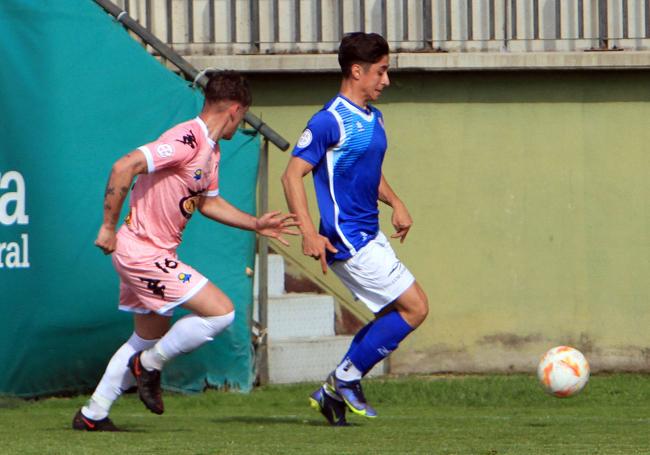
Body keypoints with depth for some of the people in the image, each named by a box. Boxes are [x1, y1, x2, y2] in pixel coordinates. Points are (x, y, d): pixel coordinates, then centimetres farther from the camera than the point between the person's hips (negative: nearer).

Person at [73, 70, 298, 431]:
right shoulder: (187, 140, -22)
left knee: (152, 337, 20)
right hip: (144, 251, -10)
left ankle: (93, 414, 26)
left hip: (151, 254, 10)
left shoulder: (210, 150, 10)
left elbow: (208, 201, 24)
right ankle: (150, 365, 2)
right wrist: (109, 228, -23)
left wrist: (256, 224, 19)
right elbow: (124, 167, -28)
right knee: (221, 311, -12)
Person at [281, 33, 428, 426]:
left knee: (395, 314, 11)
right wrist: (309, 234, -24)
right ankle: (347, 379, -1)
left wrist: (395, 203, 12)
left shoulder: (373, 118, 13)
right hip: (348, 240, -10)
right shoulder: (331, 121, -15)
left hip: (369, 237, 10)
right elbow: (292, 175, -16)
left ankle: (335, 392, 15)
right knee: (414, 307, -9)